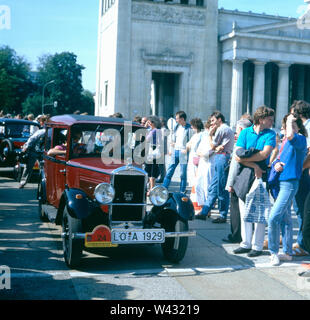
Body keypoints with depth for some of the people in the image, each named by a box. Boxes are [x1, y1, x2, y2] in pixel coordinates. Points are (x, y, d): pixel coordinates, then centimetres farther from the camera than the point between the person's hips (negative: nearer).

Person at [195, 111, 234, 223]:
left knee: (221, 189, -5)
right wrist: (218, 147, -2)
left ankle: (223, 216, 0)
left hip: (222, 157, -10)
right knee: (213, 187, 11)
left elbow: (212, 146, -4)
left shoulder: (221, 129, -8)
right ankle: (204, 212, 16)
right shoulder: (229, 129, 22)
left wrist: (210, 134, 5)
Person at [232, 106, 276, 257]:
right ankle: (246, 243, 20)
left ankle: (257, 246, 9)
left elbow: (265, 154, -14)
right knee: (244, 211, 9)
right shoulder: (245, 132, 5)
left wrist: (244, 158, -12)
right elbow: (237, 155, -6)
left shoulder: (270, 134, 1)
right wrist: (255, 166, -15)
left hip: (260, 177, -3)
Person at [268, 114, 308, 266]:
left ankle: (274, 252, -1)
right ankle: (287, 252, 22)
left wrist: (290, 120, -17)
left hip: (289, 183, -9)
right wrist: (276, 164, -2)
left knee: (273, 218, -14)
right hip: (279, 182, 9)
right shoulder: (285, 141, 15)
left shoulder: (300, 139, -10)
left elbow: (290, 135, -34)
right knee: (284, 218, 13)